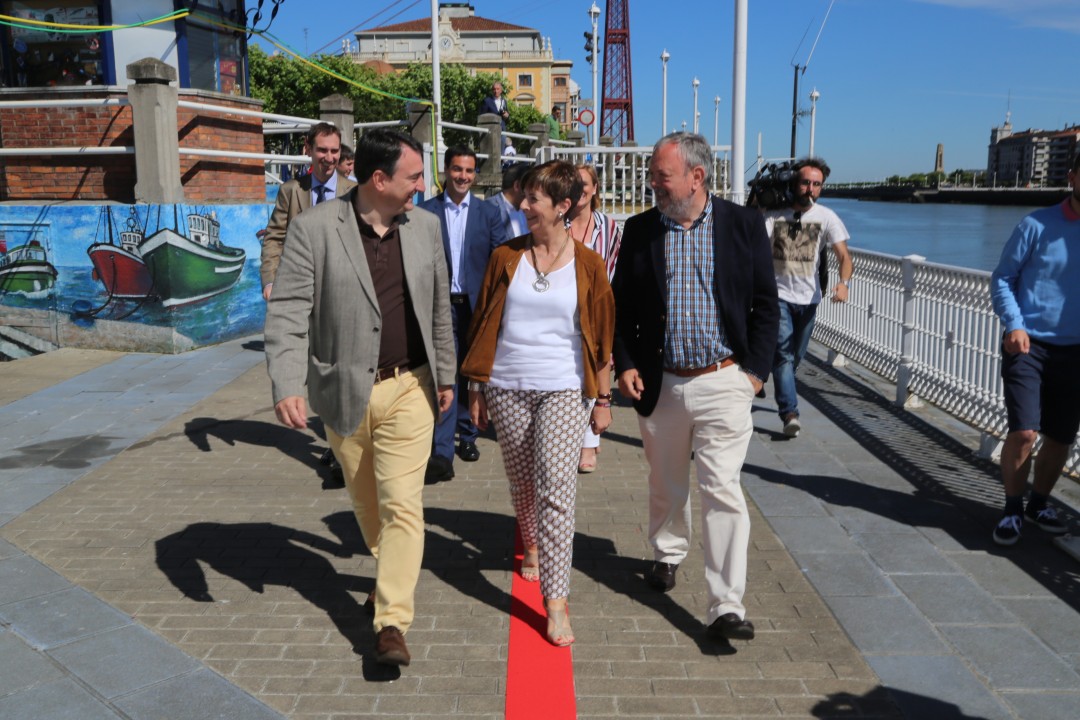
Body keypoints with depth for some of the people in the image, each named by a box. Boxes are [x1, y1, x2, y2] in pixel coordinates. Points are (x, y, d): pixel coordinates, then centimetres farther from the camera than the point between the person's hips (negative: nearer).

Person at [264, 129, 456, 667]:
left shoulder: (424, 226, 1)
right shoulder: (314, 228, -10)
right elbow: (287, 311, -14)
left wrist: (445, 374, 14)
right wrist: (288, 388, -25)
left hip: (408, 387, 1)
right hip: (345, 390, 0)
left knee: (402, 504, -6)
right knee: (366, 500, 17)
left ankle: (391, 621, 1)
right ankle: (389, 569, 44)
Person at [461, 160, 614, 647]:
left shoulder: (587, 265, -1)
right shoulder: (506, 257, 3)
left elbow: (601, 335, 4)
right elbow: (483, 324, 7)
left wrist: (603, 398, 4)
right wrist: (476, 388, 7)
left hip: (564, 391, -2)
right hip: (507, 388, 2)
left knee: (556, 491, -10)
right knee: (522, 483, 15)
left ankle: (556, 601, -6)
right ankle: (531, 546, 45)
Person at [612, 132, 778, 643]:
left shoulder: (744, 224, -1)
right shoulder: (639, 230, 3)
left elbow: (765, 302, 2)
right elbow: (621, 306, 8)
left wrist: (756, 368, -5)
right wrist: (624, 364, -2)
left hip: (723, 383, -2)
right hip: (660, 384, 3)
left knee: (722, 491, -6)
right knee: (666, 485, 18)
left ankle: (726, 606, 0)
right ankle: (668, 553, 45)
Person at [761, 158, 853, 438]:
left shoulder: (826, 217, -2)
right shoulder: (774, 215, -6)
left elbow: (843, 255, -9)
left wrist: (843, 283, -29)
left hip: (808, 298, 3)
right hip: (778, 295, -3)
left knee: (796, 356, 15)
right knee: (784, 353, -13)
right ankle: (790, 413, -16)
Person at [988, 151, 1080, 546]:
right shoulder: (1038, 225, -6)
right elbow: (1002, 278, -2)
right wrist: (1014, 324, -15)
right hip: (1029, 346, -4)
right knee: (1024, 432, -12)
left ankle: (1039, 503, 34)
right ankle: (1012, 509, 7)